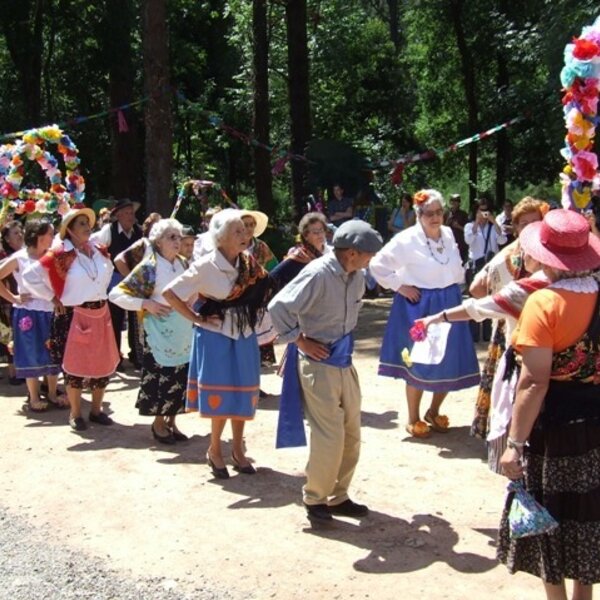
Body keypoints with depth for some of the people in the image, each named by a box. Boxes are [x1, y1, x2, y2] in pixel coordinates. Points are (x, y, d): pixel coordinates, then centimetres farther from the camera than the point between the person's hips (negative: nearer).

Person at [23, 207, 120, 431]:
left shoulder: (99, 251, 4)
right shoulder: (61, 255, -13)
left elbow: (109, 269, 26)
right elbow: (30, 275, -12)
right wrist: (53, 298, -8)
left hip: (100, 314, 5)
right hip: (74, 316, -5)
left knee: (104, 364, 9)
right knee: (75, 365, 3)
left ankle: (96, 410, 25)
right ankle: (75, 414, 18)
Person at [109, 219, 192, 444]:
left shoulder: (184, 264, 6)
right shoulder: (149, 267, -10)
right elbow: (116, 294, -12)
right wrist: (145, 304, -17)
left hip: (183, 331, 6)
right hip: (160, 331, -5)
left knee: (181, 377, 8)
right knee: (161, 377, 0)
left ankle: (171, 421, 24)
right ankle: (158, 423, 19)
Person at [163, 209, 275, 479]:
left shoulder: (249, 264, 0)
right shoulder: (206, 266, -14)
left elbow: (262, 291, 12)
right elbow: (169, 293, -13)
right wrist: (195, 318, -10)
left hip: (243, 337, 5)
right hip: (215, 338, -4)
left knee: (242, 394, 11)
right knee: (221, 395, 3)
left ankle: (238, 449, 26)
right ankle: (215, 450, 23)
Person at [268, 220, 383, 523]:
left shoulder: (356, 277, 4)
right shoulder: (318, 274, -20)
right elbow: (278, 307, -21)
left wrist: (345, 344, 13)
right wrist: (301, 341, -15)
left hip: (344, 362, 8)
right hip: (319, 363, -8)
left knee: (351, 434, 12)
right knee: (329, 436, -4)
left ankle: (338, 496, 28)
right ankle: (315, 498, 16)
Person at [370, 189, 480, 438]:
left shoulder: (448, 234, 4)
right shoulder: (407, 239, -15)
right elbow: (377, 265, -14)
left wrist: (455, 286, 7)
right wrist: (399, 287, -13)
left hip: (448, 305, 6)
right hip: (419, 306, -6)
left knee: (450, 363, 10)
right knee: (419, 364, 3)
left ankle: (433, 412, 30)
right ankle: (413, 419, 19)